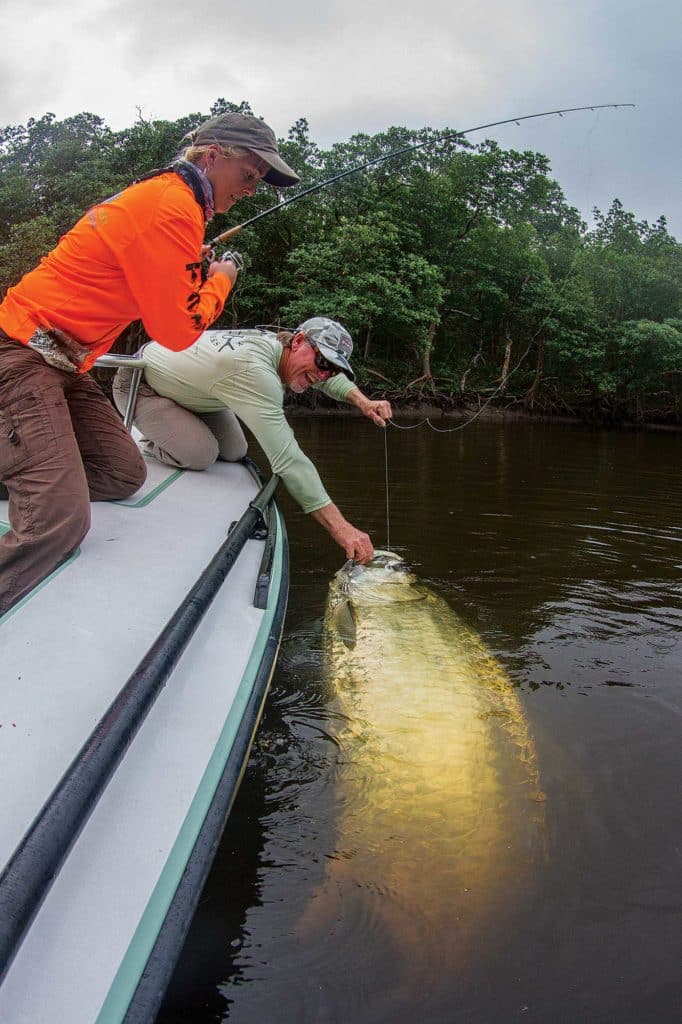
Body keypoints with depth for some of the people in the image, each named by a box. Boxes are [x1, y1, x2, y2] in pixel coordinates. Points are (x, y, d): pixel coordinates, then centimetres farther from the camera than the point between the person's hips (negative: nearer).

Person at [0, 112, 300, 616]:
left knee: (126, 473, 10)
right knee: (59, 522, -22)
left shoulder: (159, 195, 15)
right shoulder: (174, 207, -16)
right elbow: (178, 330, -15)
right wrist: (219, 281, 1)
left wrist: (190, 266, 14)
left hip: (63, 364, 10)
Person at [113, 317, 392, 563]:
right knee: (201, 454, -25)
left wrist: (361, 400, -10)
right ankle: (153, 443, 7)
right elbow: (287, 459, -48)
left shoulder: (276, 343, -14)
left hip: (182, 383, 8)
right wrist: (340, 527, -50)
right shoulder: (253, 372, -41)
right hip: (137, 386, -8)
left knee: (234, 453, 0)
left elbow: (326, 374, 10)